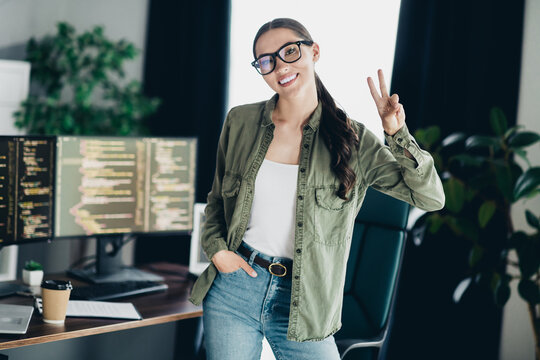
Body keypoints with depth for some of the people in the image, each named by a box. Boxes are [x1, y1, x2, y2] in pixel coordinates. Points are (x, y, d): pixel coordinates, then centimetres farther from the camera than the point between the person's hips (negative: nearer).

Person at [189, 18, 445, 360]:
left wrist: (398, 134, -19)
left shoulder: (353, 139, -4)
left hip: (302, 302, -1)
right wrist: (216, 249, -2)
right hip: (232, 288, 2)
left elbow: (431, 197, -7)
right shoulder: (240, 122, 1)